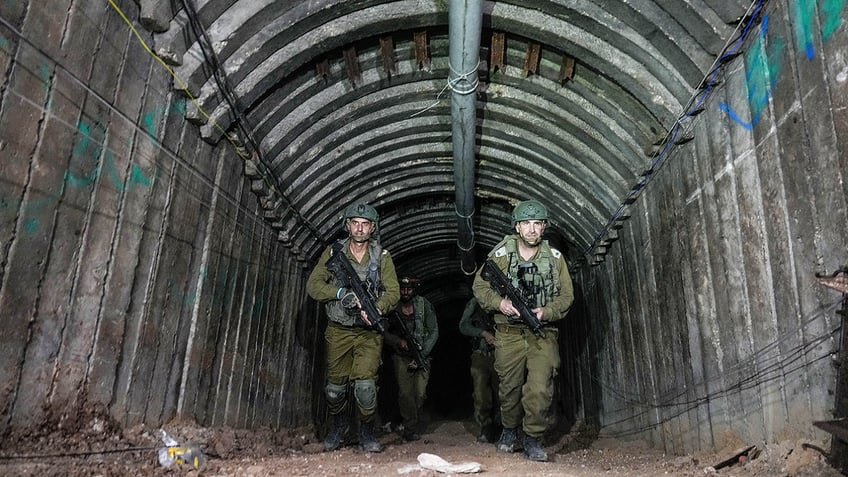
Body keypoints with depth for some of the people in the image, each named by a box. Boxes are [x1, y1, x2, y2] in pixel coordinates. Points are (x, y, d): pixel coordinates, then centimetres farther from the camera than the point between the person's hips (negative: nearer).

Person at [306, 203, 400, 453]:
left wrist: (376, 308, -26)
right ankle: (338, 426, 36)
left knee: (365, 384, -14)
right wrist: (342, 293, -20)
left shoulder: (382, 257, -1)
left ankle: (366, 433, 10)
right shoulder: (333, 252, 0)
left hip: (369, 332, -1)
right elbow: (313, 285, -5)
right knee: (335, 386, 6)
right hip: (338, 331, 1)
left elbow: (393, 292, -7)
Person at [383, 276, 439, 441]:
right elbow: (385, 333, 2)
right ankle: (410, 429, 3)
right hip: (401, 355, 0)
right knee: (405, 394, -8)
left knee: (420, 394, -4)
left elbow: (434, 332, -5)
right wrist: (398, 341, -16)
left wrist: (421, 355, -13)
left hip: (422, 355, 0)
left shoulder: (424, 305, -6)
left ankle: (416, 424, 17)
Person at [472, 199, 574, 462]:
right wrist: (499, 303, -16)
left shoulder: (555, 257, 2)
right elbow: (480, 286, 2)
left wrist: (545, 312, -14)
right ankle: (509, 430, 34)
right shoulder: (500, 254, -2)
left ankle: (533, 439, 10)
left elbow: (566, 295, 5)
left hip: (542, 333, 0)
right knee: (510, 386, 9)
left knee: (540, 388, -10)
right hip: (509, 332, 0)